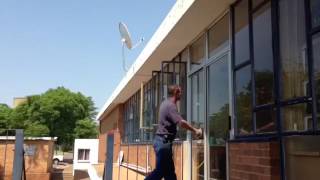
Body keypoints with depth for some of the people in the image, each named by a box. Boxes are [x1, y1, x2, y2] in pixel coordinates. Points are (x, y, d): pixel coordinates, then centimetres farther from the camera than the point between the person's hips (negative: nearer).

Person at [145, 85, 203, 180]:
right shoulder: (170, 105, -15)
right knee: (160, 170, -5)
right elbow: (181, 122, -26)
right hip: (164, 141, -10)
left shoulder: (165, 103, 15)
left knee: (169, 171, 11)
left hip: (161, 140, 10)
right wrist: (195, 130, -15)